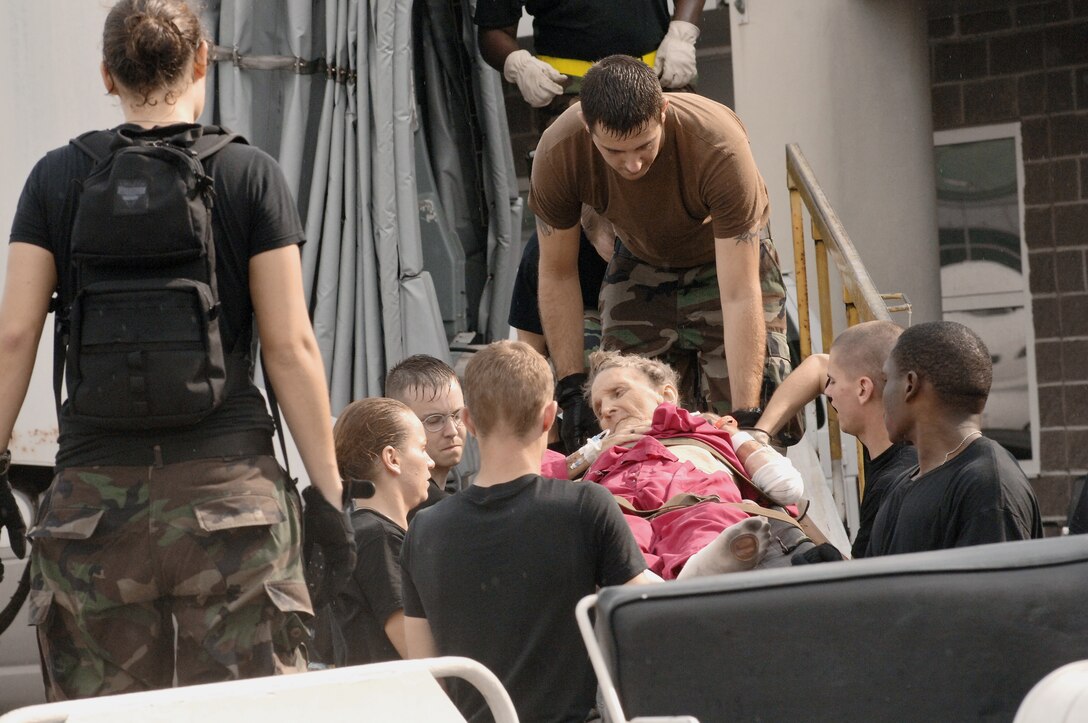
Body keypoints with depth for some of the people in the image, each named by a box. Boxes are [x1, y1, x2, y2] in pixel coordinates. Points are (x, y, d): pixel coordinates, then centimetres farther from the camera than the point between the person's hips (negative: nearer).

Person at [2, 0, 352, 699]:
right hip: (227, 480, -1)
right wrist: (330, 487, 2)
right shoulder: (251, 175, 1)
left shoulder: (56, 178, 6)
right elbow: (291, 345, -2)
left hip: (93, 496, 1)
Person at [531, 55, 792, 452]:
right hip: (640, 263, 2)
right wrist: (571, 387, -19)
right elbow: (558, 274, -15)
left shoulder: (719, 147, -40)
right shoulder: (557, 154, -32)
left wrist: (746, 416, -41)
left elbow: (739, 297, -38)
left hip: (728, 258, -2)